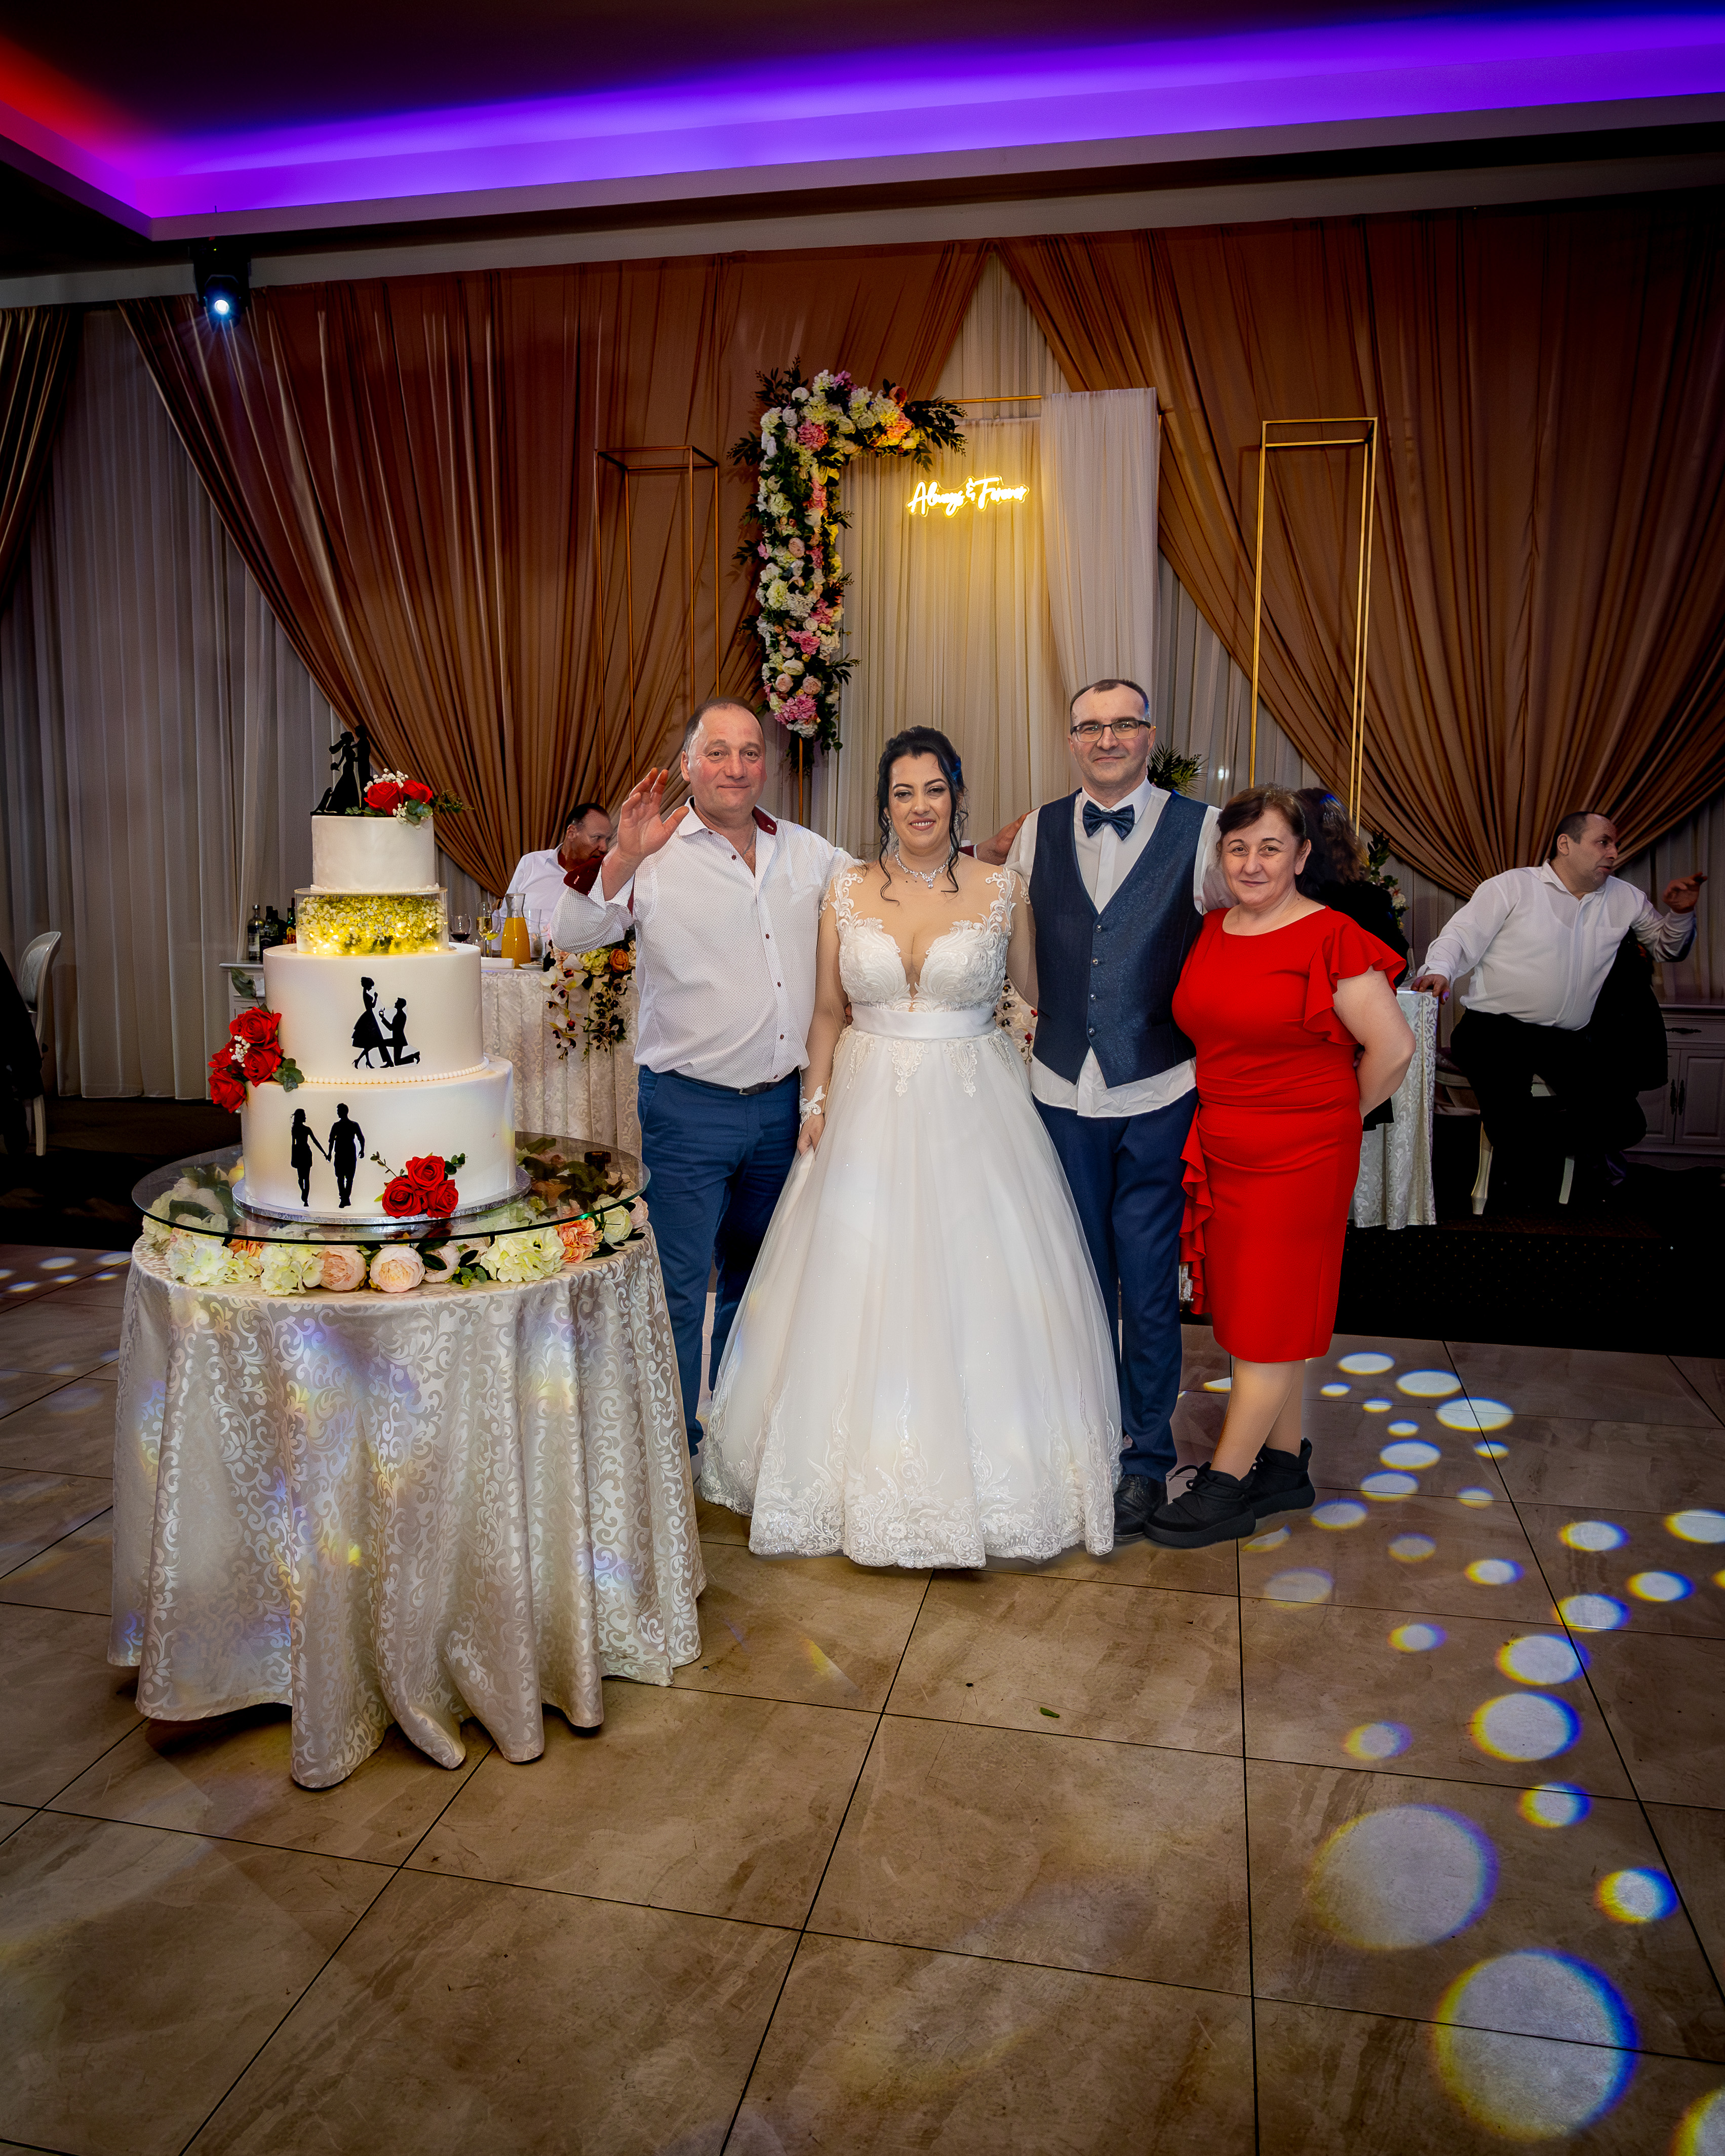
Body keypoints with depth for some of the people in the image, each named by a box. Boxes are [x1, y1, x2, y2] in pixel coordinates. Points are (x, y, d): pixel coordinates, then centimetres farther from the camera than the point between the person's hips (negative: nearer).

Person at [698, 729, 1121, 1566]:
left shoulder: (1002, 889, -1)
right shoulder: (847, 887, 2)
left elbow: (1039, 994, 8)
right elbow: (828, 1011, 6)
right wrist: (816, 1104, 0)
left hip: (975, 1110, -1)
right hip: (871, 1110, 1)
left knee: (976, 1292, 4)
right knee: (863, 1295, 7)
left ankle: (986, 1475, 23)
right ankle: (873, 1464, 26)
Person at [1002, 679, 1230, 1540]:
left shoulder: (1201, 830, -4)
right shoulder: (1039, 832, 6)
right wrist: (1024, 1010, 10)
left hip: (1159, 1093, -3)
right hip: (1062, 1089, 3)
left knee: (1150, 1287, 5)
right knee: (1084, 1275, 15)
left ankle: (1147, 1457, 24)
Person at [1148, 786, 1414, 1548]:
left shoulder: (1330, 938, -13)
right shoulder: (1209, 932, 6)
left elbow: (1393, 1048, -13)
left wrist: (1331, 1119, -2)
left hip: (1298, 1158, -7)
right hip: (1222, 1152, 7)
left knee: (1267, 1319, 2)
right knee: (1262, 1314, 14)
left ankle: (1227, 1485, 11)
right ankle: (1286, 1465, 28)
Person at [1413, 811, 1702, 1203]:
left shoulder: (1624, 898, 17)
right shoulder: (1513, 886, 1)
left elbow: (1666, 946, 29)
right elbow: (1462, 937, -5)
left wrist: (1681, 913, 8)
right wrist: (1439, 969, -26)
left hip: (1570, 1039, 5)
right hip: (1496, 1029, -5)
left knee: (1624, 1123, -12)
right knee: (1514, 1133, -25)